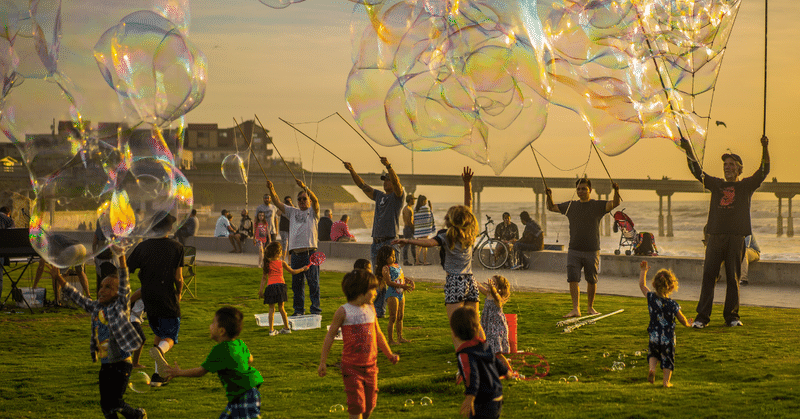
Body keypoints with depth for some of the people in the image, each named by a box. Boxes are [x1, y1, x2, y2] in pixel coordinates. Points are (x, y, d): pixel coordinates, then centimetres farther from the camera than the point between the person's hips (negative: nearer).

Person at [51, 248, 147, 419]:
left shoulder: (120, 306, -5)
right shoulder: (96, 308, 11)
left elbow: (124, 284, -17)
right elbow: (76, 297, 16)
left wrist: (121, 258, -28)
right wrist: (59, 279, 10)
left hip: (121, 363, -6)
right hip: (105, 365, 6)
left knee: (115, 403, -10)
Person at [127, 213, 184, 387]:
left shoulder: (143, 247, 0)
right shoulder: (177, 247, -5)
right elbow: (178, 278, -7)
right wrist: (179, 294, 12)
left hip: (148, 299, 3)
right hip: (168, 299, -3)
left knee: (159, 333, 21)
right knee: (170, 337, 6)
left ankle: (158, 374, 14)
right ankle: (160, 350, -31)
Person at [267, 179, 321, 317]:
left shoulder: (313, 212, 9)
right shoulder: (292, 212, 21)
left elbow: (315, 200, -10)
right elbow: (278, 203, 12)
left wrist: (304, 187, -25)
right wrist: (272, 190, -5)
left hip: (310, 253, -4)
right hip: (295, 253, 4)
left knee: (313, 282, -4)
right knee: (297, 283, 8)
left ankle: (315, 309, 1)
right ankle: (298, 309, 16)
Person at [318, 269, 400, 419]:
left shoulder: (371, 309, 7)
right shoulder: (344, 311, -10)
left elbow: (378, 334, 20)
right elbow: (330, 336, -4)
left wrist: (389, 355, 27)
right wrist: (323, 362, -4)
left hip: (370, 365, 5)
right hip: (351, 366, -5)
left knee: (370, 404, 10)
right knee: (356, 404, -7)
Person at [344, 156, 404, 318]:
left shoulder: (398, 196, 1)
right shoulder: (379, 196, 19)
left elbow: (396, 182, -19)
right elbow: (363, 186, 19)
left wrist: (388, 166, -33)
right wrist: (351, 171, 9)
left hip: (390, 242, -7)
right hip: (376, 242, 7)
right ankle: (378, 310, 11)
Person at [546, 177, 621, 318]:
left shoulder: (598, 205, 1)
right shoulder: (570, 206, 10)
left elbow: (615, 204, -13)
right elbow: (552, 207, 17)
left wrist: (616, 192, -32)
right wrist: (549, 196, -3)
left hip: (592, 251, -2)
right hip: (574, 250, 2)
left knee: (592, 280, 8)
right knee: (573, 279, -9)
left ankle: (590, 307, 25)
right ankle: (575, 309, -10)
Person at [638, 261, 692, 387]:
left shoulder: (651, 298, -9)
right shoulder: (672, 305, -12)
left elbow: (642, 285, 8)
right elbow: (683, 320, 0)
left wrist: (643, 271, 18)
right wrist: (688, 323, 23)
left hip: (654, 337, 2)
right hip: (668, 339, -2)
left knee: (653, 353, 25)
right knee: (668, 359, 13)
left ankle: (652, 368, -1)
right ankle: (666, 381, 12)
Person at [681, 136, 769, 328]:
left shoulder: (746, 186, 10)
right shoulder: (716, 184, 17)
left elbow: (763, 171, -1)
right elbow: (697, 171, 14)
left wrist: (765, 149, -15)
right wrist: (689, 150, 1)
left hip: (737, 238, -2)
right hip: (715, 236, 2)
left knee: (733, 279, 1)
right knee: (708, 276, -3)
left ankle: (732, 316, 10)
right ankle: (702, 317, -2)